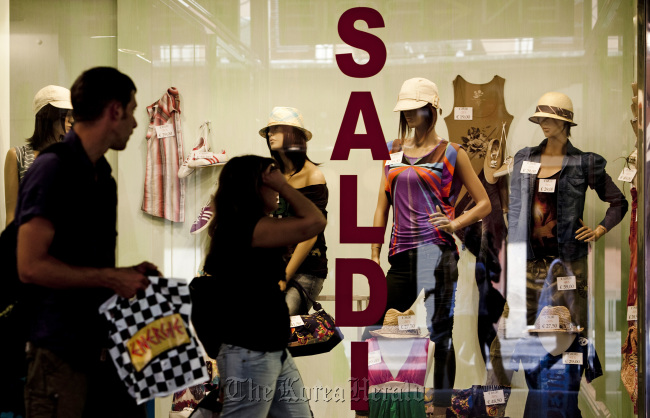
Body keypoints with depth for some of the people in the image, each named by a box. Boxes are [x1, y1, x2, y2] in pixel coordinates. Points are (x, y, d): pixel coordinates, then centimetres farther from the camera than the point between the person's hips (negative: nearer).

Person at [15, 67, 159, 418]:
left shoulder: (103, 178, 16)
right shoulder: (53, 169, -13)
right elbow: (31, 266, -20)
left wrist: (130, 274, 6)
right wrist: (111, 277, -16)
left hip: (101, 345, 9)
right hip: (60, 352, -9)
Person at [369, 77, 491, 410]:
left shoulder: (451, 153, 6)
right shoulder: (394, 150, 16)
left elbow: (484, 204, 7)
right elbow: (382, 206, 17)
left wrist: (454, 223, -9)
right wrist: (374, 256, 10)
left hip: (436, 250, -4)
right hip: (401, 255, 5)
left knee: (439, 331, -7)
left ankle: (442, 403, 1)